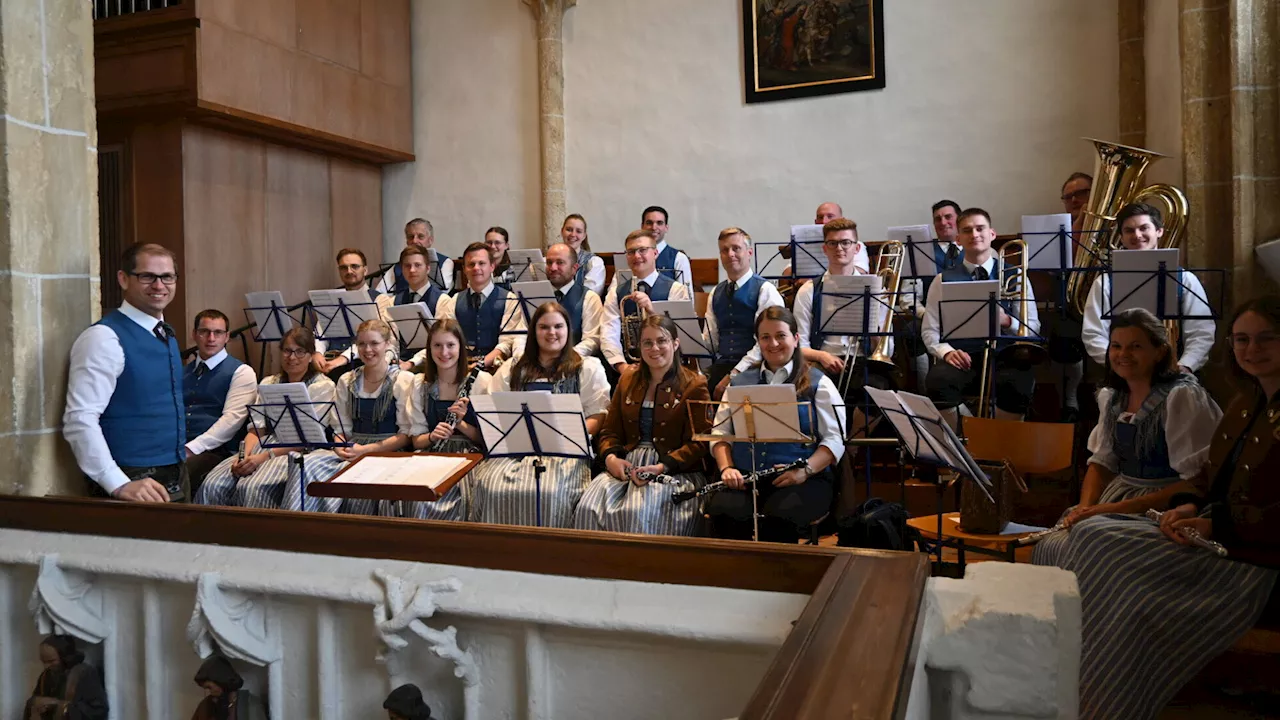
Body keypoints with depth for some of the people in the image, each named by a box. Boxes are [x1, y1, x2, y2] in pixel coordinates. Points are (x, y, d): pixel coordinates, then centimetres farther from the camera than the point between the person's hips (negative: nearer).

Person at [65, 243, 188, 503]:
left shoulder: (165, 334, 10)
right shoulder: (105, 337, -15)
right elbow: (80, 420, -22)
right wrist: (119, 484, -29)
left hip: (176, 479, 8)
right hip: (137, 485, -8)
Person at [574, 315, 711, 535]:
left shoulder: (694, 385, 3)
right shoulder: (627, 381, 19)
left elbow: (699, 442, -4)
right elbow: (610, 431, 18)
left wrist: (662, 467, -17)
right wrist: (610, 457, -4)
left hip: (674, 470, -4)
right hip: (626, 465, 4)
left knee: (637, 512, -32)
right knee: (588, 508, -23)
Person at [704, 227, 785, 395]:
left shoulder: (765, 290, -2)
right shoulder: (716, 293, 17)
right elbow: (709, 340, 15)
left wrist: (734, 375, -16)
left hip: (752, 369, -4)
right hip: (721, 365, 4)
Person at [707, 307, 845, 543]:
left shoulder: (818, 384, 10)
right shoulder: (740, 383, 20)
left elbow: (836, 438, 1)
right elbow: (720, 432, 14)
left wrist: (805, 470, -15)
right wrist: (726, 468, -5)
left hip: (800, 481, -2)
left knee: (778, 519, -34)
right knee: (723, 513, -30)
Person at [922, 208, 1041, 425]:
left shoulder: (1014, 277, 15)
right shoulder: (943, 280, 14)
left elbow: (1033, 327, 11)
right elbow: (929, 331, 11)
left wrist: (1007, 322, -11)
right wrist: (946, 351, -10)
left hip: (1004, 355, 0)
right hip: (962, 357, 0)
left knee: (1018, 384, -35)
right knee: (937, 382, -34)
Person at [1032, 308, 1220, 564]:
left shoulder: (1181, 397, -13)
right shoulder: (1112, 397, 8)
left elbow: (1197, 481, -18)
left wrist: (1117, 509, -22)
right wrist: (1085, 507, -9)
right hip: (1118, 495, 6)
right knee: (1048, 546, -13)